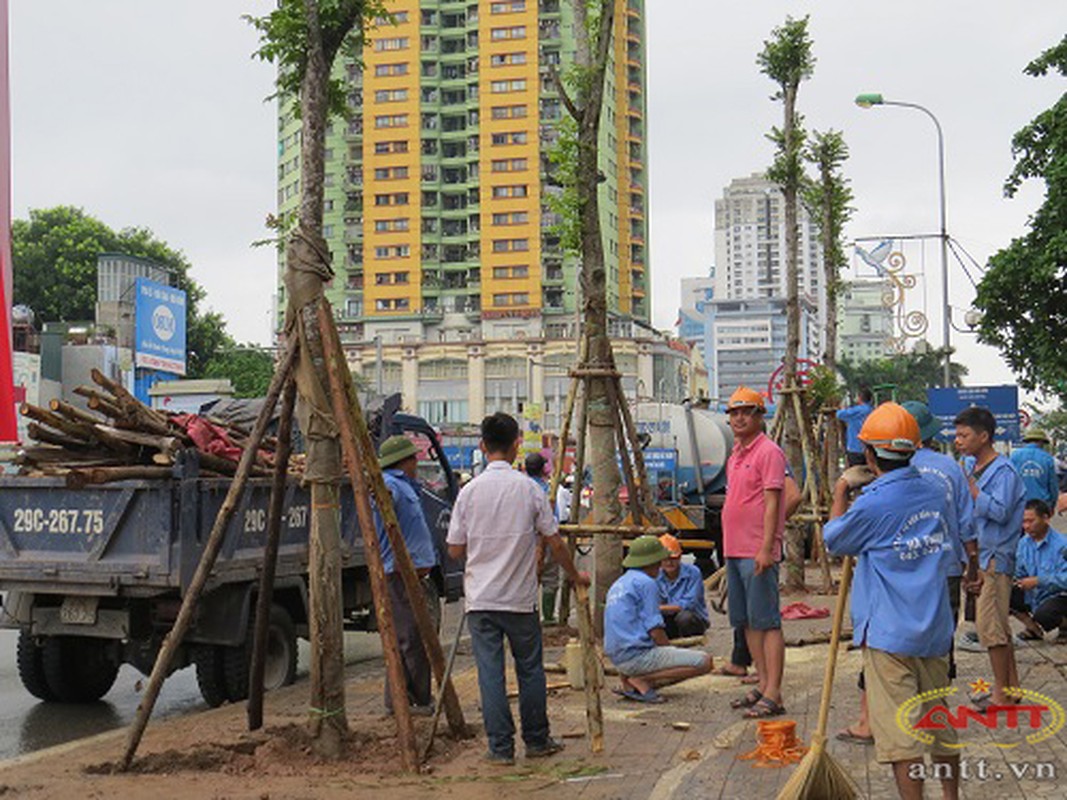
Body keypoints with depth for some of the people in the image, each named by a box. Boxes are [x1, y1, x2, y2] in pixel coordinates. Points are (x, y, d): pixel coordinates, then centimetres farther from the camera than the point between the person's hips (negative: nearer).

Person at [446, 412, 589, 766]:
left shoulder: (469, 492, -5)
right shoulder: (529, 489, -6)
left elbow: (455, 549, 0)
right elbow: (555, 543, 0)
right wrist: (575, 576, 16)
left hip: (480, 599, 0)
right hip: (520, 598, 0)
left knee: (490, 673, 4)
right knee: (530, 669, 12)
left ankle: (500, 747, 6)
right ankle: (537, 740, 22)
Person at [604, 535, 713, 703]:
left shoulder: (619, 584, 19)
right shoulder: (646, 583, -8)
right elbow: (655, 631, -13)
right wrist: (672, 651, 5)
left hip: (617, 656, 9)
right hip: (637, 655, -9)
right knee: (704, 662, -11)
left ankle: (630, 681, 6)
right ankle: (641, 680, -13)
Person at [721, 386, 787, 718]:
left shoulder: (768, 452, -9)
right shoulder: (735, 455, 18)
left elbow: (772, 503, -15)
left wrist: (765, 548, -21)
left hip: (757, 553, -9)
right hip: (734, 551, 9)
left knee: (766, 622, -8)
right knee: (746, 621, 12)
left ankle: (773, 695, -6)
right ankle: (762, 684, 20)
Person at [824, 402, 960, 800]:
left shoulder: (873, 503, -15)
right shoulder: (936, 494, 4)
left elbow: (835, 541, 1)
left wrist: (840, 496, 18)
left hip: (889, 634, -7)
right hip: (935, 629, 7)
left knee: (898, 730, -4)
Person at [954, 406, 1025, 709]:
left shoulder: (1004, 471, -13)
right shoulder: (973, 469, 14)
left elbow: (1000, 511, -24)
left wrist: (970, 486, -20)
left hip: (996, 557, -9)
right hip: (980, 555, 9)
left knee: (990, 625, -6)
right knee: (998, 626, 14)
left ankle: (1002, 694, 1)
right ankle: (1012, 686, 23)